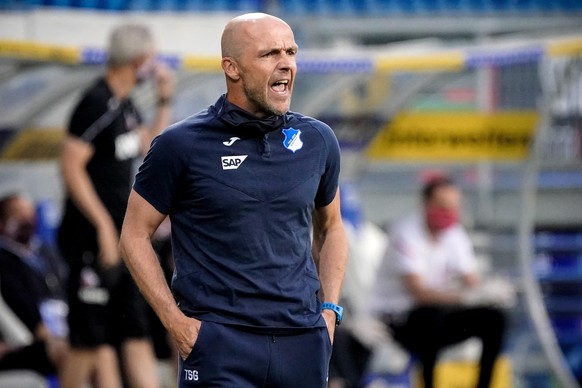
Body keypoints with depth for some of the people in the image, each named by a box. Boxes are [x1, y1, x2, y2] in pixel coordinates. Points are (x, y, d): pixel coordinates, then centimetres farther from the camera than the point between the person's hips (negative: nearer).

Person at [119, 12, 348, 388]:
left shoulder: (317, 141, 9)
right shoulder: (182, 145, -3)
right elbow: (135, 235, 2)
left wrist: (329, 311, 11)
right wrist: (176, 321, -5)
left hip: (302, 342, 4)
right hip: (219, 343, -4)